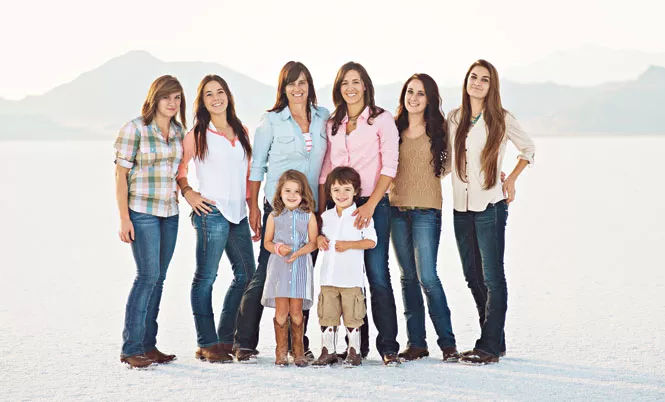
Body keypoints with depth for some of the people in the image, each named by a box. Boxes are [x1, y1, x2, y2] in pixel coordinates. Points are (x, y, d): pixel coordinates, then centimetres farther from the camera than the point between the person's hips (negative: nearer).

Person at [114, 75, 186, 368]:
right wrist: (123, 218, -13)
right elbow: (121, 174, -8)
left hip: (170, 213, 6)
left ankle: (148, 344, 15)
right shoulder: (135, 129, -8)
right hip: (142, 212, -6)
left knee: (158, 278, 8)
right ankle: (131, 348, -6)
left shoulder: (179, 131, 10)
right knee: (148, 275, -12)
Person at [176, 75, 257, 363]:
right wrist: (188, 193, -7)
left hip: (239, 215, 6)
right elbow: (178, 168, 7)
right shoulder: (198, 135, 0)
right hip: (212, 213, -6)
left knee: (247, 275, 8)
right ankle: (207, 344, 3)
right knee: (206, 277, -3)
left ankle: (226, 339, 19)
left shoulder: (241, 133, 14)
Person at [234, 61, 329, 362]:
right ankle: (244, 343, 4)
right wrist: (253, 206, -2)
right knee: (265, 273, -5)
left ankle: (299, 343, 16)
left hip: (312, 209, 3)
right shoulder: (272, 120, -1)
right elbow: (256, 166, 2)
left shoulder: (324, 118, 8)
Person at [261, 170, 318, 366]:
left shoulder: (309, 216, 4)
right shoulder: (274, 216, 5)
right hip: (279, 266, 0)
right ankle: (281, 351, 6)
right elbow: (267, 242, 9)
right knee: (281, 311, -3)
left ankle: (298, 350, 11)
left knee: (296, 311, -2)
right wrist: (278, 248, -11)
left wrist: (298, 252, -16)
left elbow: (313, 242, 1)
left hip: (300, 267, 0)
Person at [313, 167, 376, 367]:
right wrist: (320, 239, 3)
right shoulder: (326, 216, 12)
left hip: (352, 277, -5)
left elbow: (371, 241, -7)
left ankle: (354, 351, 11)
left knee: (352, 316, 1)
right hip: (328, 276, 5)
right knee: (327, 314, 7)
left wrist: (349, 245, -17)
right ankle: (327, 351, 15)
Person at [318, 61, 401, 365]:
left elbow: (389, 166, -7)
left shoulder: (381, 120, 0)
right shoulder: (333, 124, 15)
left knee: (377, 274, -9)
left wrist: (371, 204, -17)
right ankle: (356, 344, 13)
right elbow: (326, 171, 14)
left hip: (373, 204, -4)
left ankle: (388, 347, -5)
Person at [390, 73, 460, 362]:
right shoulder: (393, 128, 9)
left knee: (427, 276, -11)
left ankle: (447, 342, 0)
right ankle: (416, 343, 14)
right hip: (397, 208, 4)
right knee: (408, 277, 8)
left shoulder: (438, 128, 0)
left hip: (426, 210, -4)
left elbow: (450, 162, 9)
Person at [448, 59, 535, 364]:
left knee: (492, 276, -6)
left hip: (490, 205, -5)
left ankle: (490, 346, -2)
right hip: (461, 207, 5)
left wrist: (512, 178, 2)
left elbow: (528, 149, 11)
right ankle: (496, 341, 20)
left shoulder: (502, 120, -2)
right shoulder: (454, 118, 9)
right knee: (473, 276, 9)